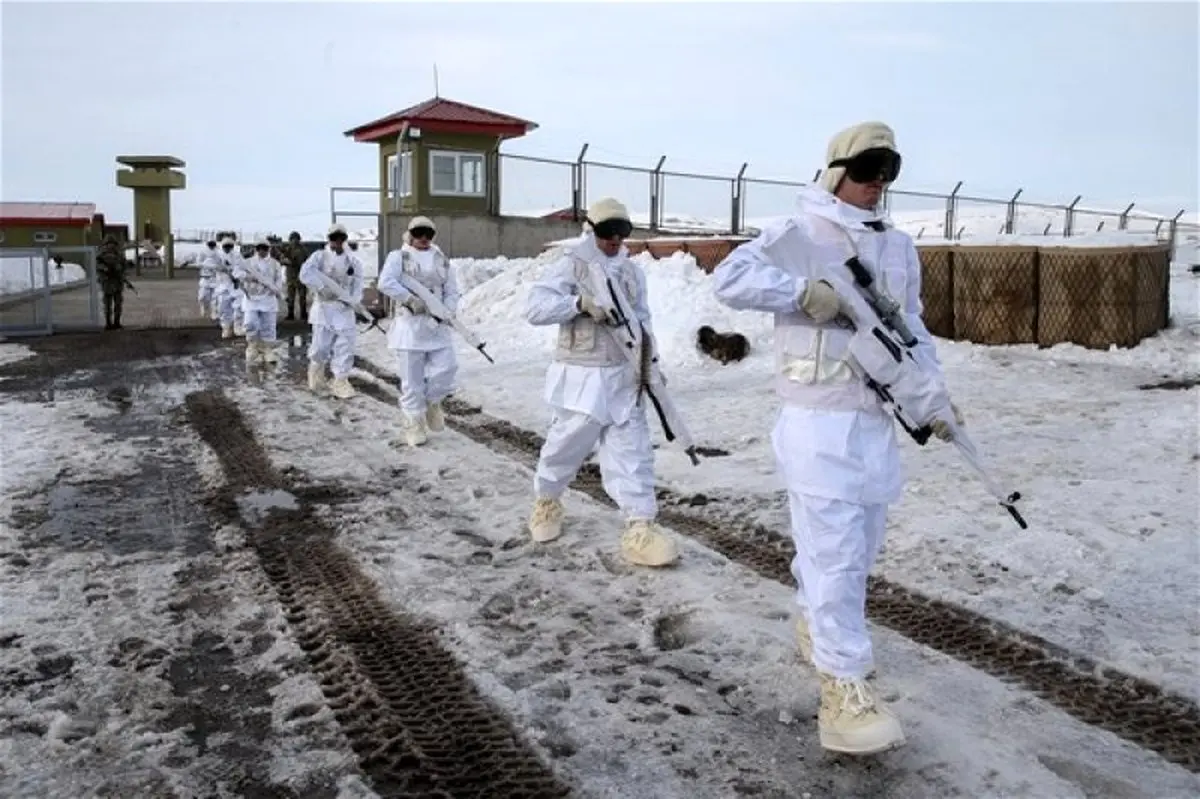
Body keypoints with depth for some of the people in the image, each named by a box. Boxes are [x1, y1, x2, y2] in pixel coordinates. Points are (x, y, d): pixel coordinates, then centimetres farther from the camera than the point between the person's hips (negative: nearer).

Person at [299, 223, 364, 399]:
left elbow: (357, 281, 2)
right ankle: (316, 370, 33)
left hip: (345, 308, 2)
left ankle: (340, 380, 9)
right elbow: (306, 273, -17)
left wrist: (353, 300, -16)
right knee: (321, 345, 2)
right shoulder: (320, 256, -3)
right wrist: (324, 288, -23)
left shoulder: (352, 260, 7)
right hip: (324, 306, -2)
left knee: (345, 345, -1)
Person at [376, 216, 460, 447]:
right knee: (412, 379, 0)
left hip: (436, 325, 3)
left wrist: (445, 313, -8)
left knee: (446, 368, -7)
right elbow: (385, 283, -13)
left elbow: (452, 292, 11)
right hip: (409, 324, -3)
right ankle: (414, 424, 12)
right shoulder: (398, 257, 4)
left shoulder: (442, 260, 16)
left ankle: (432, 402, 22)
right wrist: (411, 299, -19)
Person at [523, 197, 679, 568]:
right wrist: (580, 302, -26)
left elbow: (642, 318, 15)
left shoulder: (632, 271, 11)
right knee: (567, 445, 9)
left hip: (624, 376, 4)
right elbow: (534, 307, -14)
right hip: (581, 377, -4)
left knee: (633, 450, -1)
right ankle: (546, 501, 37)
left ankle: (640, 526, 1)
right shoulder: (571, 265, -5)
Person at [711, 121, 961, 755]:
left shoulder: (899, 247, 14)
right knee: (834, 553, -8)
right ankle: (845, 690, -2)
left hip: (876, 421, 8)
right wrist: (803, 290, -24)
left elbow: (911, 328, 20)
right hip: (818, 422, -7)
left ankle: (815, 627, 41)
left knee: (859, 546, 18)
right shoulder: (800, 235, -7)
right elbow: (728, 278, -17)